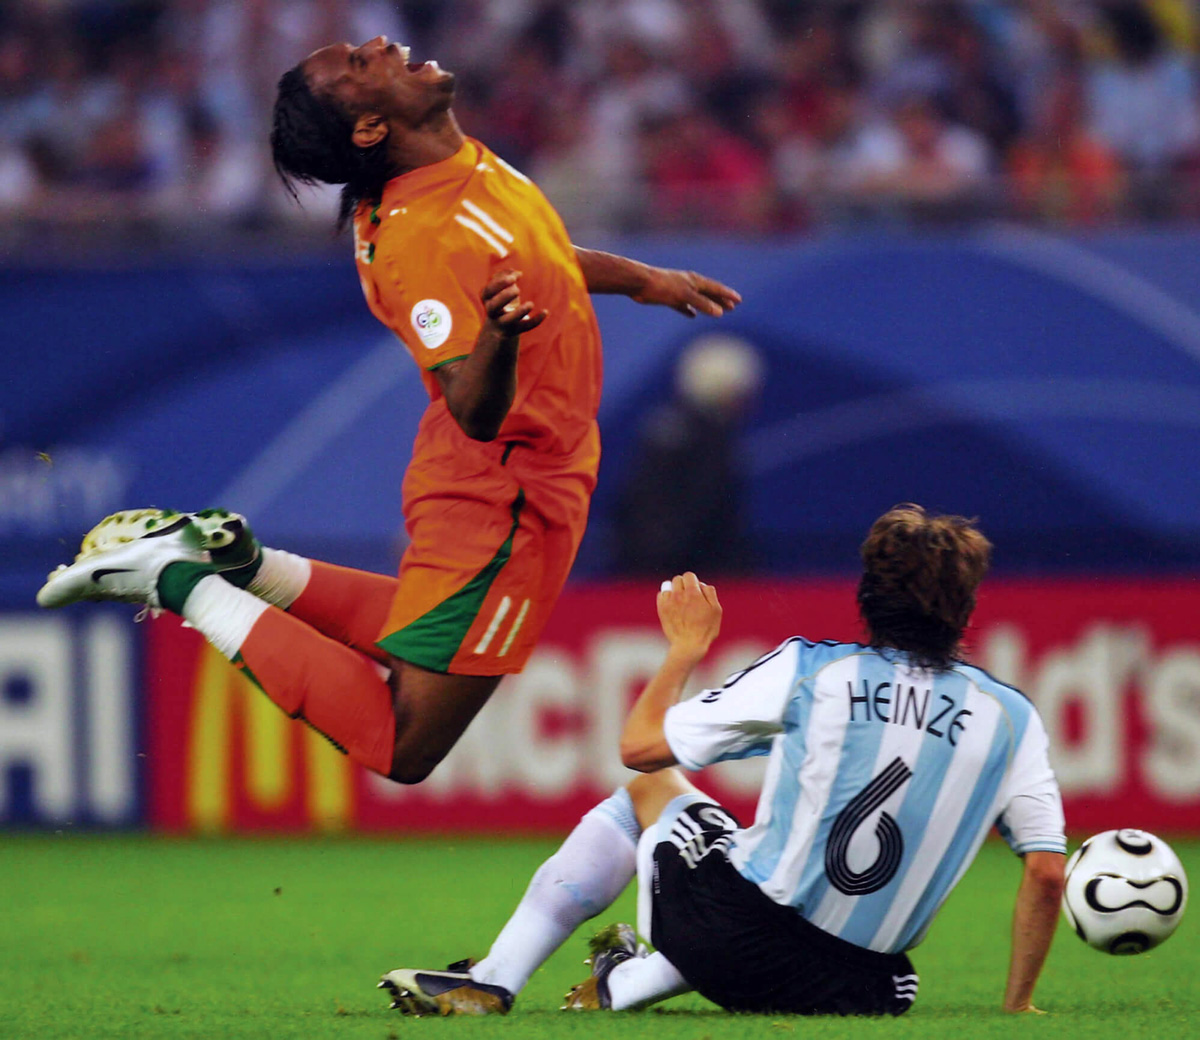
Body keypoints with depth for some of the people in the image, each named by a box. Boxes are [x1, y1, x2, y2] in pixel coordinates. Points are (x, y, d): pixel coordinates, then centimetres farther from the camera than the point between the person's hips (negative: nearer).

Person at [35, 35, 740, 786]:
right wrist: (497, 337, -52)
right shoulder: (421, 237, -28)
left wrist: (641, 280, 28)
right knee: (403, 746, -6)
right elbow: (477, 413, -32)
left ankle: (236, 562, 22)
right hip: (507, 497, -9)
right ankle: (184, 584, -5)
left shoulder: (467, 163, 1)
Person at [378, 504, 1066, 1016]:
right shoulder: (1013, 718, 1)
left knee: (646, 790, 27)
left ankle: (493, 981, 18)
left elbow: (640, 745, 4)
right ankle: (635, 983, 8)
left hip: (730, 937, -1)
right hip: (858, 984, 1)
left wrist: (684, 649, 22)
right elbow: (1048, 873, 1)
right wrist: (1018, 1006, 14)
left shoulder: (805, 671, -2)